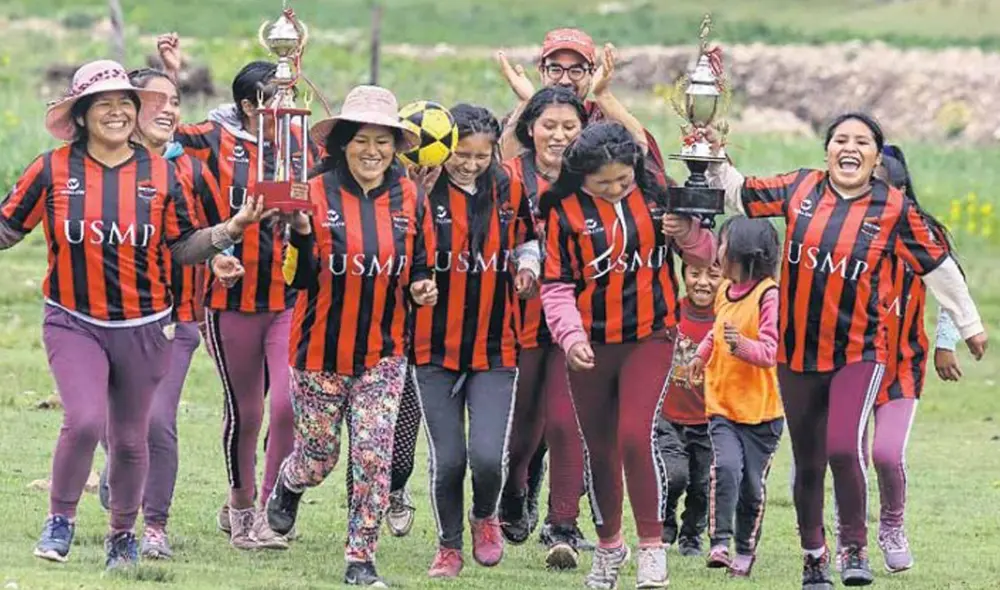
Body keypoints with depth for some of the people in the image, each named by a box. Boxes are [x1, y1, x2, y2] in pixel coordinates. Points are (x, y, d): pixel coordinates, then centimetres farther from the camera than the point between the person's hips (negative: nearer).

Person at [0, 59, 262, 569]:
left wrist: (230, 231, -7)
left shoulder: (162, 175, 1)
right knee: (85, 421, -21)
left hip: (144, 328, 2)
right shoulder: (53, 170, -3)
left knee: (130, 438, 10)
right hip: (74, 322, -2)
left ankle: (123, 534, 33)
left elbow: (183, 249, 7)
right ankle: (60, 519, 2)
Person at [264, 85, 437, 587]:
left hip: (383, 352, 2)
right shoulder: (317, 194, -11)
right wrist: (300, 233, -32)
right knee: (318, 456, 12)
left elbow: (418, 265, 13)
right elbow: (298, 279, -14)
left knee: (374, 454, -7)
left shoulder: (409, 200, 0)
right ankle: (287, 487, 48)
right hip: (323, 351, -2)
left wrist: (422, 287, -9)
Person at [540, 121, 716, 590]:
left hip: (649, 337, -1)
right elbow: (556, 284, -3)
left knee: (636, 436, -17)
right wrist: (570, 335, -19)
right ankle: (608, 545, 30)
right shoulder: (565, 212, -4)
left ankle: (652, 546, -9)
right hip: (591, 345, 1)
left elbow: (705, 253, 6)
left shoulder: (656, 197, -1)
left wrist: (687, 232, -17)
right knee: (599, 446, 11)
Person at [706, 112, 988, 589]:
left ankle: (855, 548, -2)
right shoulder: (800, 189, 0)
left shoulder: (895, 209, -6)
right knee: (808, 463, 12)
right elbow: (740, 196, 13)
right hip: (797, 353, 3)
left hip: (859, 354, -3)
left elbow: (937, 266, 4)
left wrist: (969, 325, 11)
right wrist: (715, 161, -3)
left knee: (844, 448, -22)